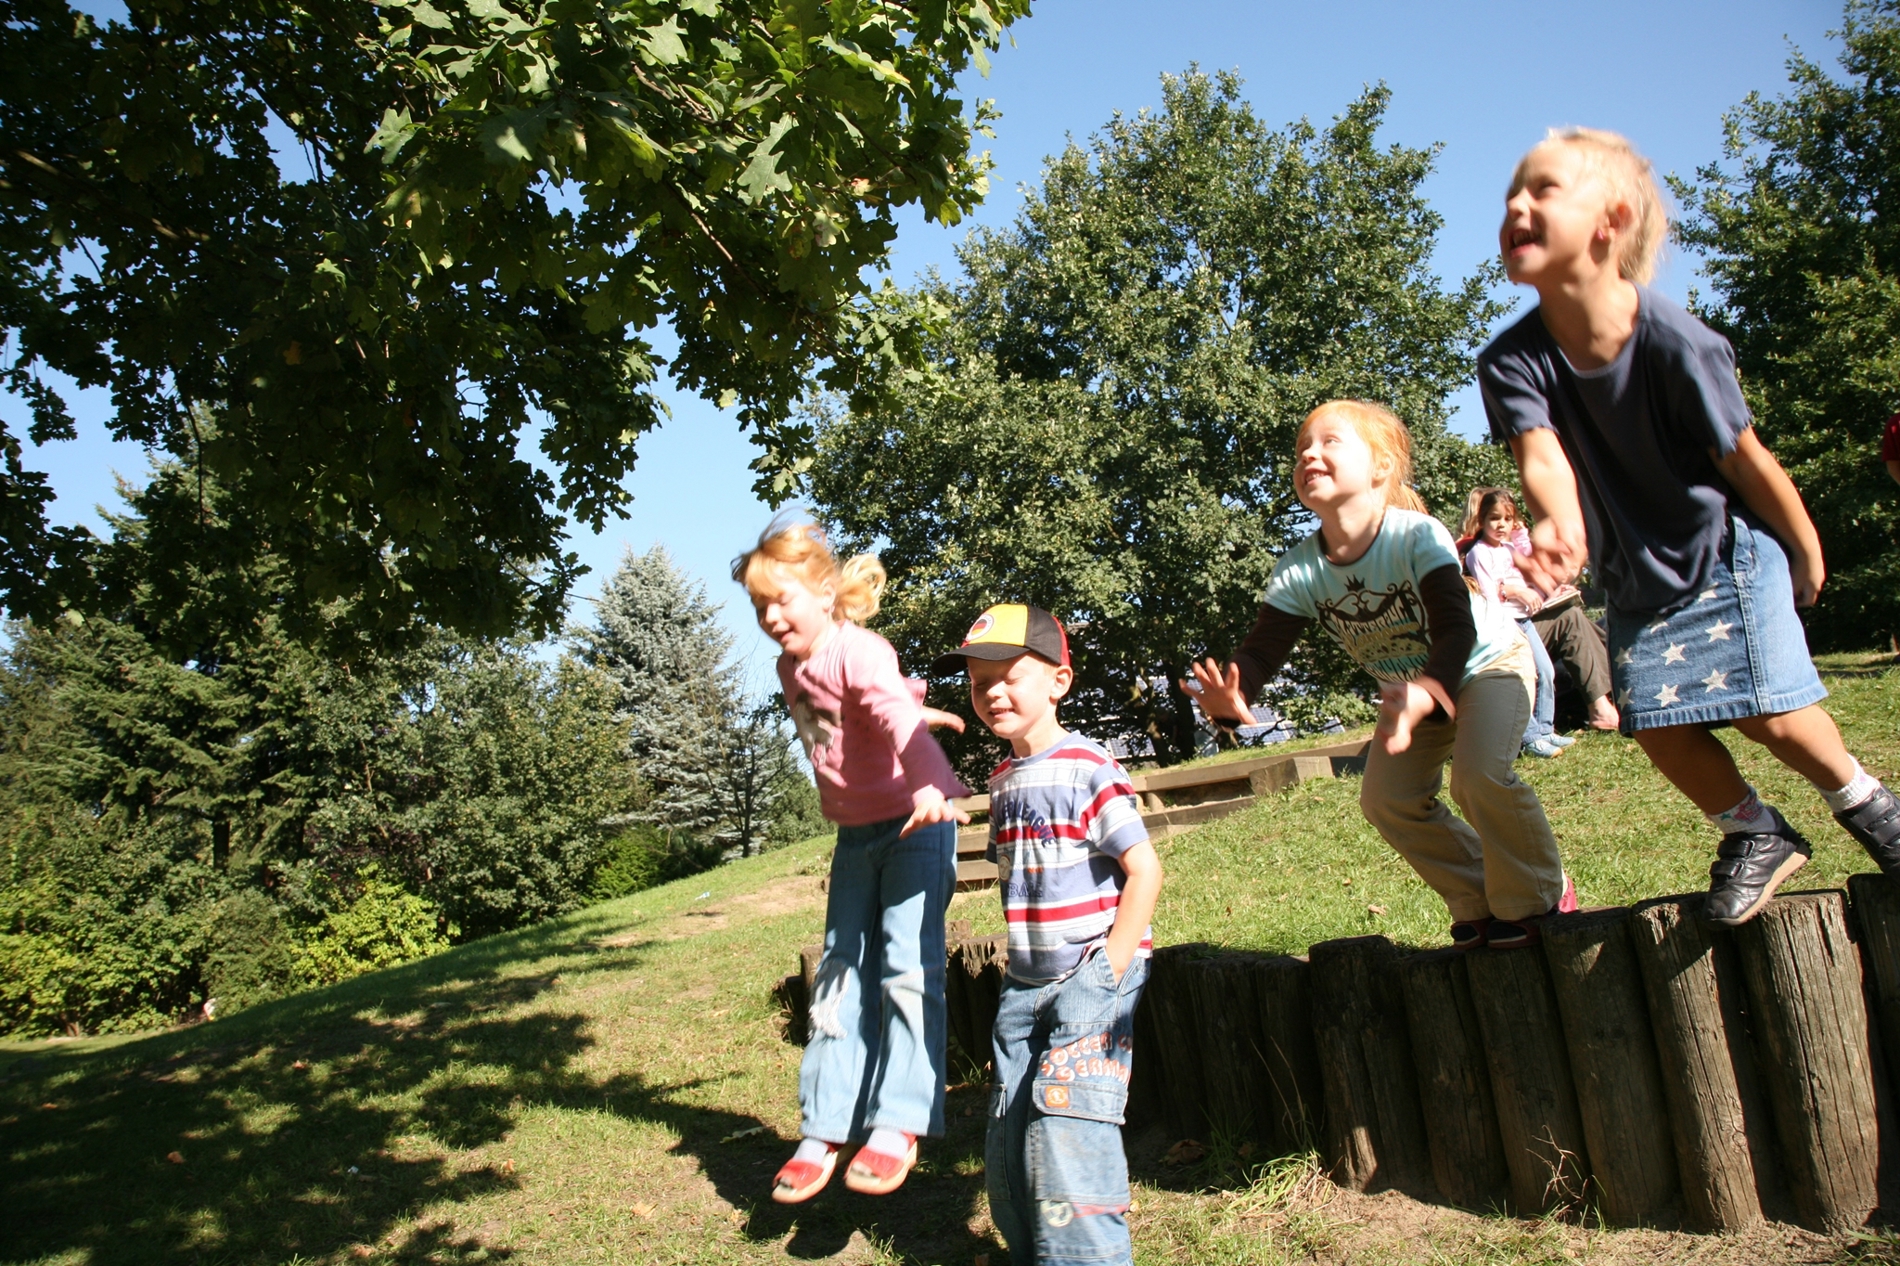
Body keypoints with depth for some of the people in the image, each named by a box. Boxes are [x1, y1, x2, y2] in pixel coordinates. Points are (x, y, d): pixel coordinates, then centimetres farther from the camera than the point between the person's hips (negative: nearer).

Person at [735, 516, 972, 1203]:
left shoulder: (856, 652, -21)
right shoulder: (791, 668, 3)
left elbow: (900, 713, -40)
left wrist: (926, 787, -55)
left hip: (916, 819, -8)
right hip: (856, 831, 8)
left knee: (907, 962, -12)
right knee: (841, 973, 8)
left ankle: (898, 1126, -3)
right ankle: (824, 1130, 16)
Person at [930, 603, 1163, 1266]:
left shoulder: (1087, 768, -13)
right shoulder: (1003, 778, 10)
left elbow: (1145, 870, -16)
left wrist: (1109, 969, -16)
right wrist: (1020, 964, 11)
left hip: (1092, 975, -8)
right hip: (1024, 985, 8)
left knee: (1065, 1136, -14)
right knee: (1007, 1149, 12)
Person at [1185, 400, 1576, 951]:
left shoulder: (1416, 536, -34)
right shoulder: (1298, 572, -20)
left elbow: (1456, 629, -42)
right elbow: (1262, 649, -26)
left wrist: (1424, 696, -61)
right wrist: (1230, 693, -49)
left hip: (1487, 663, -5)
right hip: (1411, 686, 5)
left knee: (1480, 776, -26)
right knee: (1386, 800, -5)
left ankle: (1540, 897, 1)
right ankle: (1479, 900, 18)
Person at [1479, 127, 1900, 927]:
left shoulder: (1676, 343, -27)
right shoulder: (1512, 361, -19)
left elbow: (1746, 460, -15)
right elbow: (1542, 455, -34)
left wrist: (1805, 554, -2)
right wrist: (1560, 530, -57)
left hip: (1730, 550, -3)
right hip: (1635, 575, 3)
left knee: (1769, 713, -6)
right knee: (1659, 726, -1)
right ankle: (1755, 834, 26)